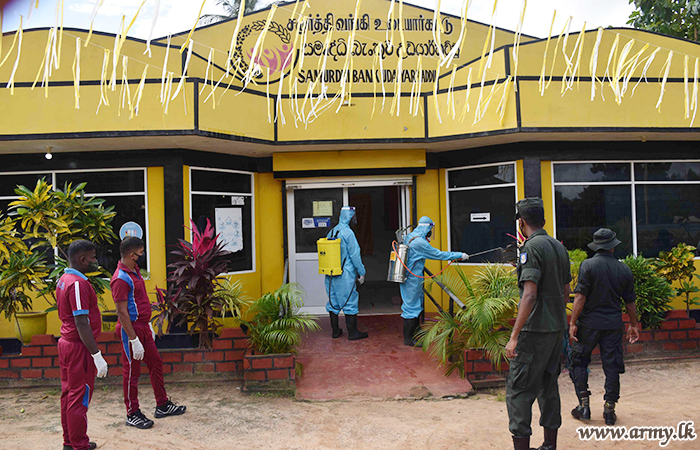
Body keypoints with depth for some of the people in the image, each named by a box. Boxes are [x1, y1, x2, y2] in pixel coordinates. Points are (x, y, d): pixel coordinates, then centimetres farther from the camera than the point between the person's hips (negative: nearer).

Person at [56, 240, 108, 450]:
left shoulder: (64, 280, 10)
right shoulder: (78, 283, -21)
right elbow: (82, 324, -25)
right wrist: (97, 355, -23)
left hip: (66, 343, 10)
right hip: (79, 347, -10)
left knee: (68, 393, 16)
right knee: (80, 397, 0)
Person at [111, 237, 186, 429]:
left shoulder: (135, 271, 10)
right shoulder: (121, 279, -21)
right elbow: (122, 312, -22)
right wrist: (134, 340, -23)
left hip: (143, 326, 10)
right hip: (131, 328, -10)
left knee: (156, 364, 15)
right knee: (132, 372, 2)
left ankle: (163, 405, 26)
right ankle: (132, 415, 16)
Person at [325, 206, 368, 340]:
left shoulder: (331, 232, 10)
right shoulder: (347, 232, -13)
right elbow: (355, 255, -14)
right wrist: (361, 272, -7)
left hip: (330, 275, 8)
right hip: (345, 275, -7)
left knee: (333, 302, 13)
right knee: (350, 302, 0)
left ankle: (335, 331, 21)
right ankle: (352, 333, 6)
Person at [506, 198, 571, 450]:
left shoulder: (532, 248, -15)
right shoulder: (559, 247, 11)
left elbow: (530, 295, -22)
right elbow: (566, 291, 17)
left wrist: (514, 336, -22)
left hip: (535, 329, -9)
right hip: (557, 329, 9)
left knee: (518, 390, -3)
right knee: (548, 387, 16)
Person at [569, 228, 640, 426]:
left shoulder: (588, 265, -10)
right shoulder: (624, 269, 2)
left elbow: (580, 297, -14)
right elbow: (630, 302, 9)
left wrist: (573, 323, -10)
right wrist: (634, 325, 21)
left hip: (589, 323, -3)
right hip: (613, 324, 3)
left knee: (579, 362, 10)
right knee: (612, 366, 10)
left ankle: (584, 405, 8)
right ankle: (609, 410, 14)